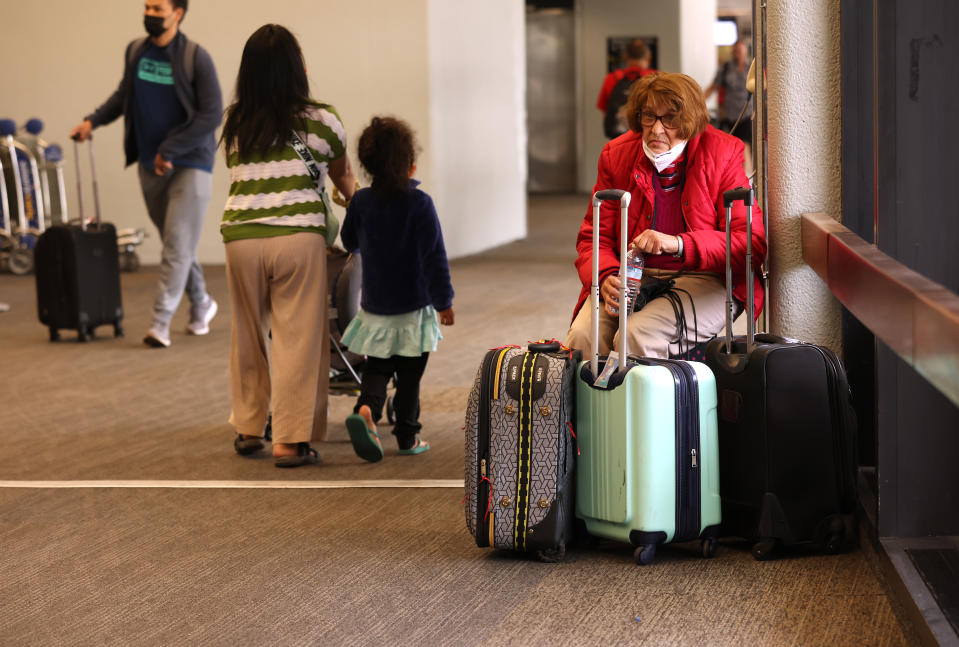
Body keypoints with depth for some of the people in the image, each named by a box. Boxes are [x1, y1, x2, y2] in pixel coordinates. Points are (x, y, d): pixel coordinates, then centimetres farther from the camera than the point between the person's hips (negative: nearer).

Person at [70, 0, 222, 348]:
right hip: (150, 167, 5)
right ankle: (201, 305, 31)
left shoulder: (195, 58, -12)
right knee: (175, 243, 13)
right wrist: (93, 120, 6)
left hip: (190, 163, -5)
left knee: (177, 245, -8)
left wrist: (170, 150, -15)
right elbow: (124, 94, 20)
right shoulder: (135, 51, 4)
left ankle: (161, 322, -8)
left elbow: (212, 114, -13)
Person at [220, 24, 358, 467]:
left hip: (240, 235, 3)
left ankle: (247, 429, 28)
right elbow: (343, 176, 22)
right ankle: (290, 442, 2)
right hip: (297, 236, -3)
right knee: (297, 339, 2)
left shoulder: (233, 125, 11)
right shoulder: (320, 121, 6)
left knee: (248, 335, 17)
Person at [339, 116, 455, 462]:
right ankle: (407, 436, 17)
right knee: (409, 373, 9)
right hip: (414, 305, -3)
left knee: (377, 367, 12)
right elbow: (434, 256, -14)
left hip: (375, 306, 3)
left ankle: (366, 409, -16)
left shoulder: (360, 202, -3)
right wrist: (444, 301, -6)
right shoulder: (419, 203, -15)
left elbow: (350, 243, 13)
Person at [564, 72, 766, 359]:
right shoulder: (617, 155, 6)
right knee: (582, 337, -27)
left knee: (638, 335, -32)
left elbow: (752, 243, -11)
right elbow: (593, 237, 10)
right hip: (632, 278, 3)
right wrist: (606, 278, -14)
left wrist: (678, 244, -25)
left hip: (701, 280, -3)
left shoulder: (724, 154, -4)